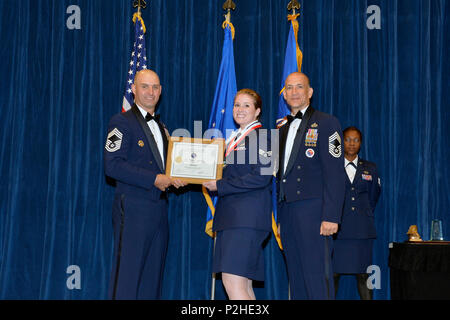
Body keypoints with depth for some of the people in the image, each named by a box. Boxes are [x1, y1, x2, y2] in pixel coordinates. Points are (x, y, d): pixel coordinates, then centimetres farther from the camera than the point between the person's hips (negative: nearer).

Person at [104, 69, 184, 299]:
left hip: (159, 210, 8)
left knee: (152, 279, 9)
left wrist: (174, 178, 3)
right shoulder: (122, 122, -4)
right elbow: (112, 166, -15)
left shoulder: (161, 127, 20)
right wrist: (154, 179, -17)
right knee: (127, 278, -7)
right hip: (134, 209, -7)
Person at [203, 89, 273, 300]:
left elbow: (261, 177, -15)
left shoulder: (261, 136, -4)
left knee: (232, 281, -15)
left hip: (248, 216, -9)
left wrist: (220, 186, -13)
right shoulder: (233, 139, 22)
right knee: (243, 284, 7)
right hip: (229, 215, 9)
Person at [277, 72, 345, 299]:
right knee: (296, 282, 9)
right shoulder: (283, 128, 20)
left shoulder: (326, 123, -1)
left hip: (312, 212, -7)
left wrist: (331, 216, -17)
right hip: (288, 212, 7)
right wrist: (280, 218, 17)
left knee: (317, 279, -8)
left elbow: (334, 174, -9)